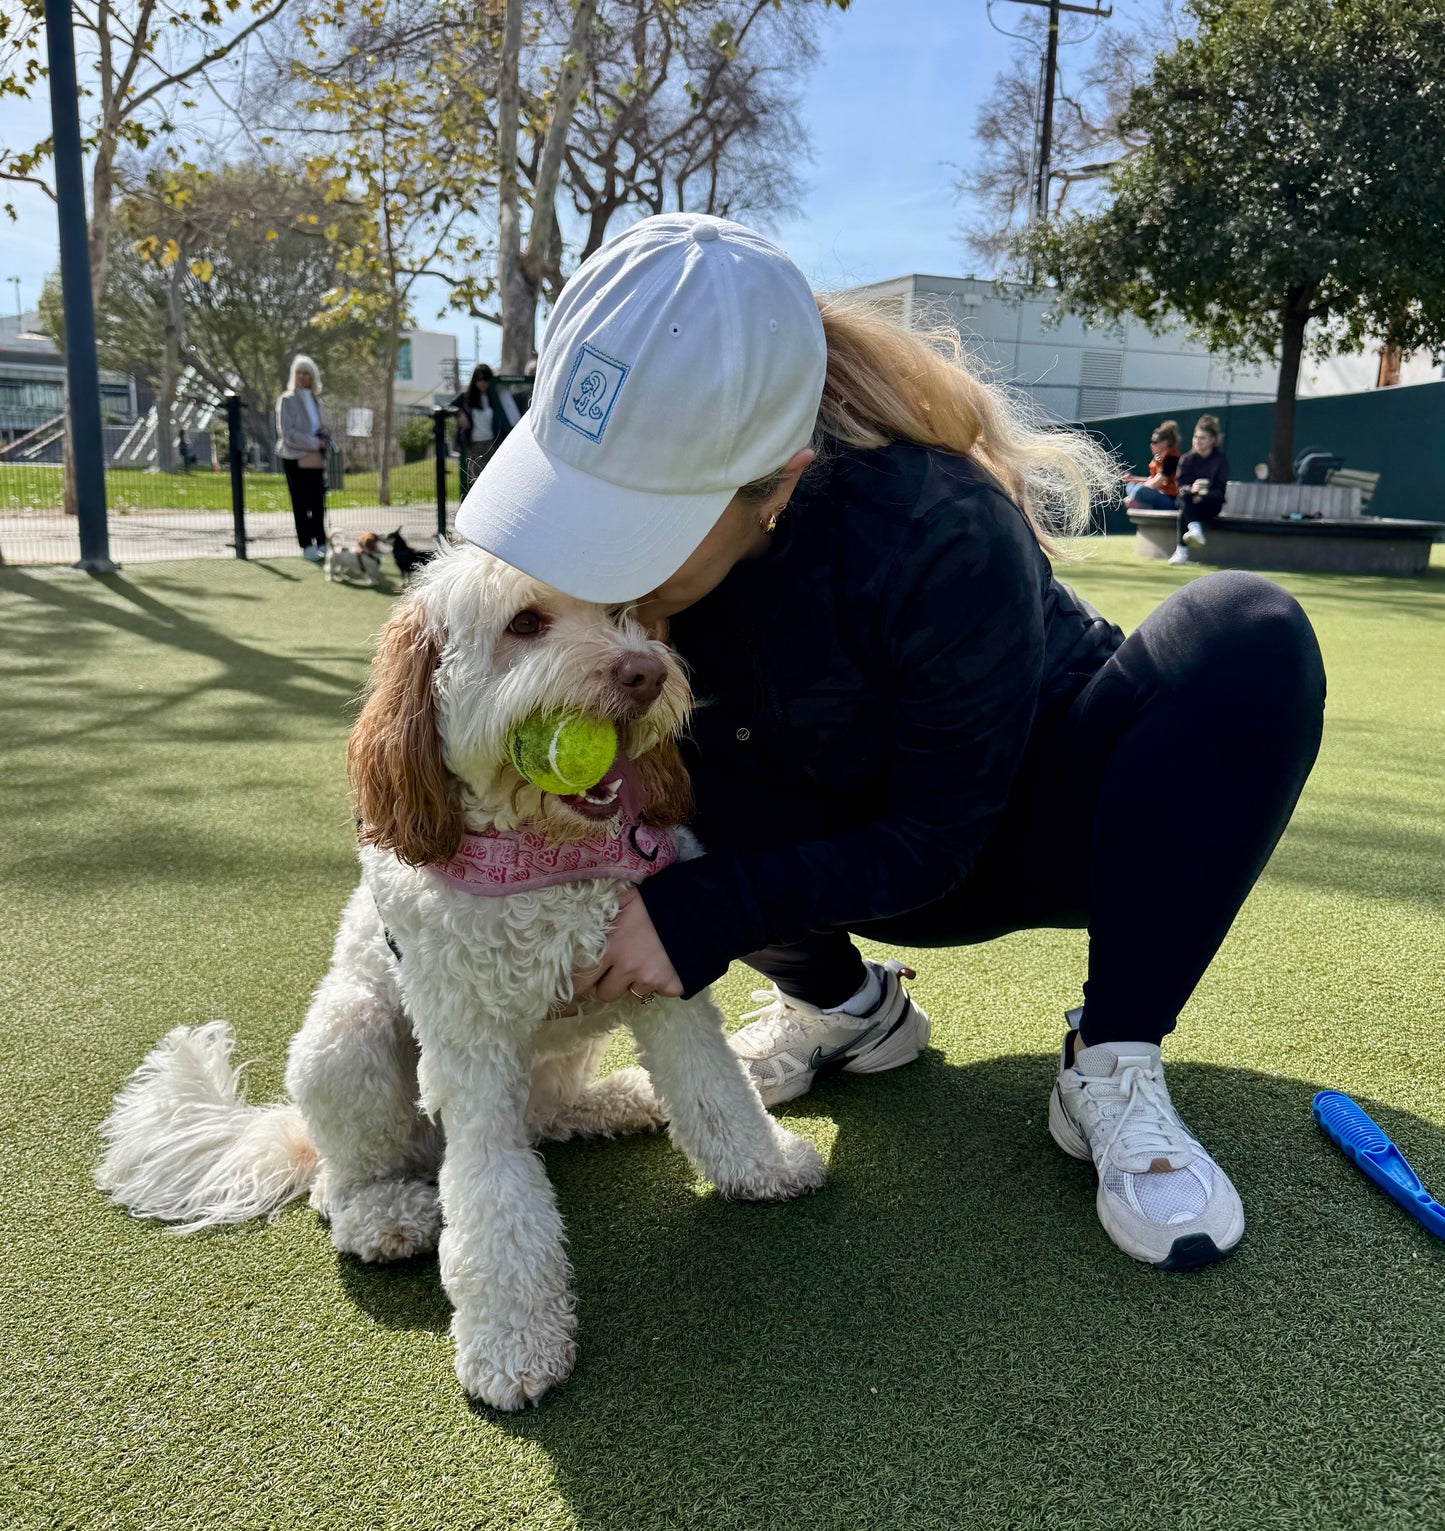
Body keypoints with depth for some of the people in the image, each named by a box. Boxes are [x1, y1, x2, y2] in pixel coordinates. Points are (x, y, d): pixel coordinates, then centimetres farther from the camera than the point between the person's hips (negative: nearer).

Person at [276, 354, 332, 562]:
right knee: (301, 503, -2)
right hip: (295, 459, -5)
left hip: (315, 459, 5)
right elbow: (287, 433, -12)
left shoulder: (315, 400, 15)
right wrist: (315, 443, -17)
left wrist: (325, 433, 0)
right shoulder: (287, 400, -4)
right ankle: (307, 546, 0)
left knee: (318, 502, 5)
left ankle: (321, 543, 11)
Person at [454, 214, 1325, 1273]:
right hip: (848, 832, 4)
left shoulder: (945, 538, -36)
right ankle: (846, 1006, 3)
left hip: (1007, 821, -3)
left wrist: (703, 916, -35)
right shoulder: (640, 480, -20)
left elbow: (939, 834, -26)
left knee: (1253, 639, -30)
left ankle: (1113, 1070, -19)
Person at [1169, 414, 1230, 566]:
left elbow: (1220, 491, -6)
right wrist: (1191, 489, -27)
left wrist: (1202, 495, -26)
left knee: (1184, 508, -34)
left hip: (1212, 504, -2)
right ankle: (1195, 529, -53)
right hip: (1191, 502, 2)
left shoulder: (1221, 460, 0)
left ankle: (1181, 550, -42)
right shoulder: (1186, 459, 6)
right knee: (1185, 497, -34)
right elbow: (1180, 486, -3)